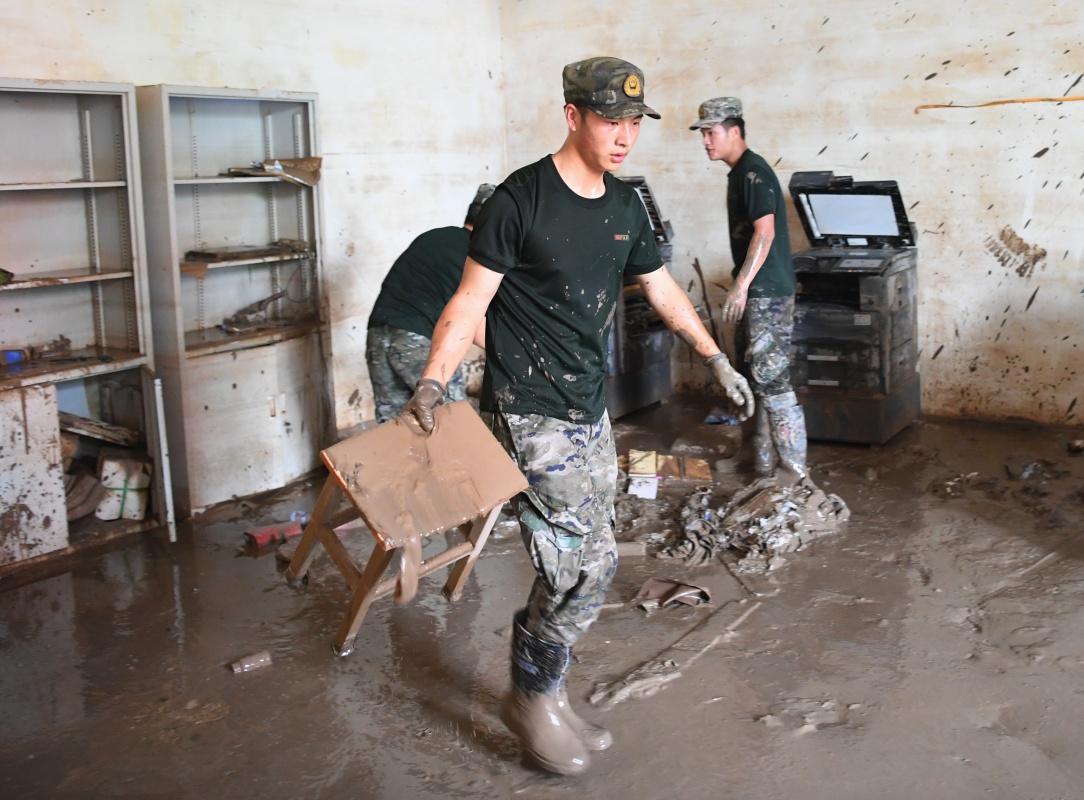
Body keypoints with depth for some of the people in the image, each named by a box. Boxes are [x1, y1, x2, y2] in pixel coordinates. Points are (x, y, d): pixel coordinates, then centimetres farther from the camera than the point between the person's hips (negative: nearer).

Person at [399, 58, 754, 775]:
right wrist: (431, 384, -22)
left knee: (573, 567, 11)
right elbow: (471, 301, -11)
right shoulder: (522, 198, -12)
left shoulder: (626, 206, 10)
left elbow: (663, 290, 23)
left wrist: (718, 359, 25)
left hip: (590, 412, 7)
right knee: (590, 563, -9)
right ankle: (534, 698, 12)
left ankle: (542, 697, 27)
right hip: (530, 414, -7)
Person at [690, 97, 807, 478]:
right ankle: (765, 462, 24)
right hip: (755, 290, 10)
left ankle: (794, 469, -4)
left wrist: (740, 286, -26)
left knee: (771, 378, -10)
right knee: (759, 375, 14)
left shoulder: (753, 172, -14)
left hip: (767, 290, -10)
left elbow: (764, 232, -22)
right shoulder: (740, 173, 16)